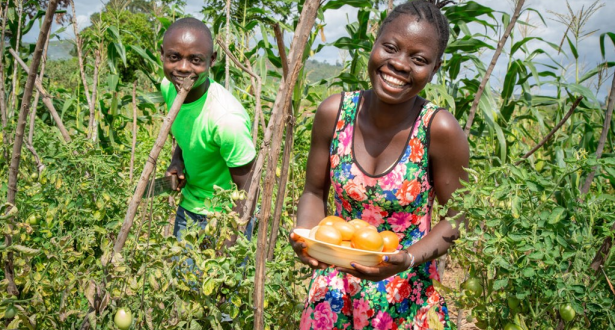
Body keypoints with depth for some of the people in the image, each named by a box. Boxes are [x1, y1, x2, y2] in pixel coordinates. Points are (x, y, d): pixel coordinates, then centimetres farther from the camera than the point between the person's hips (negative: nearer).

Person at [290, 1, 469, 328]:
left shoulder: (440, 130, -20)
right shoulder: (333, 113, -13)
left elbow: (457, 218, -10)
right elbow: (314, 192, -1)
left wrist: (408, 259, -25)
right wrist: (305, 236, -19)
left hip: (406, 298, -2)